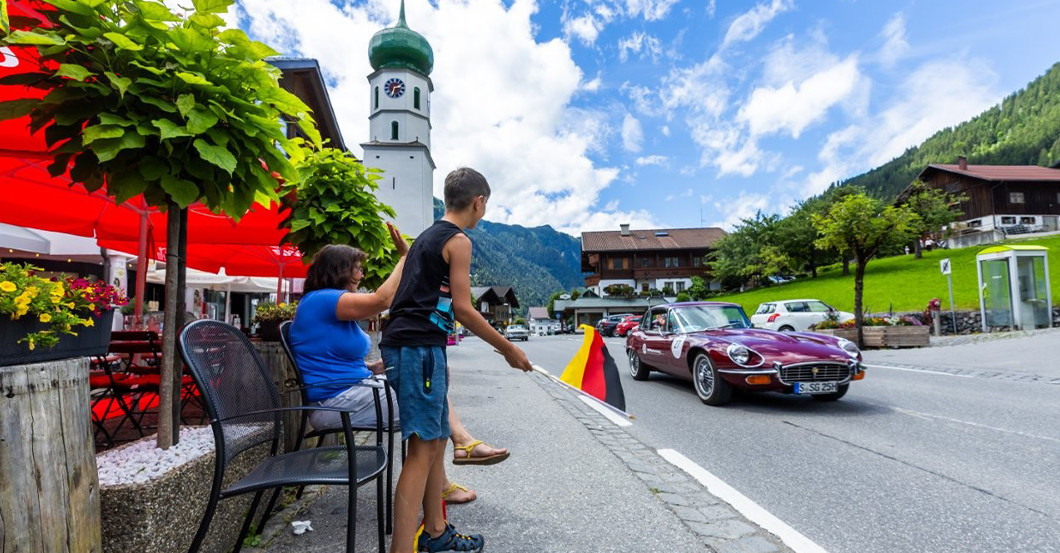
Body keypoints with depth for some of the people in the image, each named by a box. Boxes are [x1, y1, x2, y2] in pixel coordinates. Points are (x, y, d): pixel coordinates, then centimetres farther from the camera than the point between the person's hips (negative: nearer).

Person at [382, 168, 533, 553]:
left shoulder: (427, 236, 21)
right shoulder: (458, 240, -6)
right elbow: (462, 308, -12)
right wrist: (508, 348, -4)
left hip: (405, 346, 10)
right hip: (419, 348, -10)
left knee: (436, 440, 16)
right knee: (423, 448, -9)